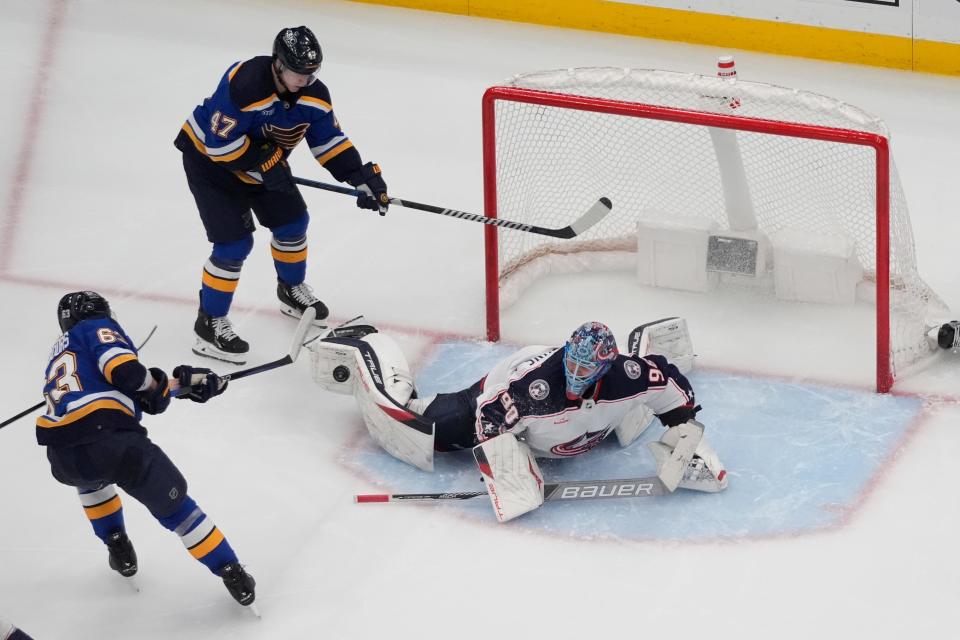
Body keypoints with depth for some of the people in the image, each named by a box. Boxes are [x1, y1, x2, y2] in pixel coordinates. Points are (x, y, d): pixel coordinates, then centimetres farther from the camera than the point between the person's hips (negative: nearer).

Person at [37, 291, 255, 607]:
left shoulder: (59, 354, 34)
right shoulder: (99, 328, 13)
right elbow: (125, 371, -8)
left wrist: (177, 382, 19)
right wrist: (156, 385, 13)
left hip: (63, 460, 5)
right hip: (111, 439, -5)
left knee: (91, 476, 42)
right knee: (172, 504, 13)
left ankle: (118, 549, 39)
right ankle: (231, 573, 13)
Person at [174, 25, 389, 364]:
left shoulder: (313, 94, -13)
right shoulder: (243, 85, -37)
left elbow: (330, 141, -4)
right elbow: (221, 144, -33)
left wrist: (364, 178, -14)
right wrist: (265, 164, -28)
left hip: (263, 160, 8)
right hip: (209, 159, -8)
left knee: (292, 221, 15)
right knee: (234, 243, -13)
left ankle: (292, 290, 42)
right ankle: (210, 324, -2)